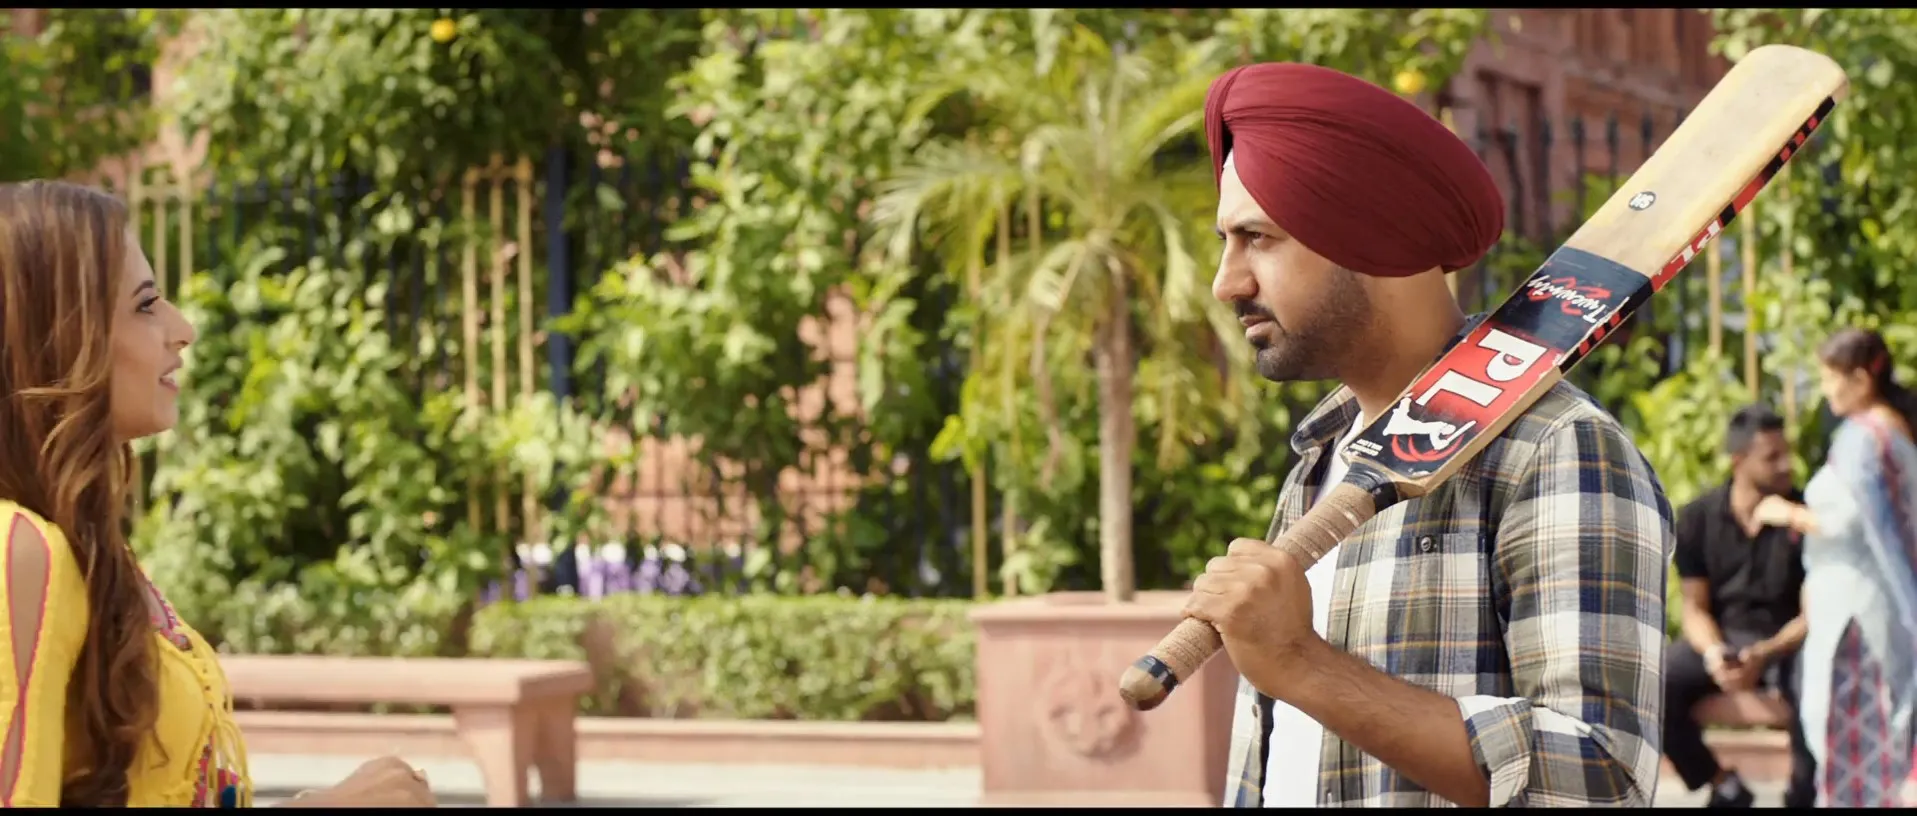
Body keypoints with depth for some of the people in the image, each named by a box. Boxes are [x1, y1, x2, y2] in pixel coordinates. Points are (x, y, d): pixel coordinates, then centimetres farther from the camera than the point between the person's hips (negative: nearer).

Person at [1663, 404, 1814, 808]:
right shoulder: (1697, 519, -2)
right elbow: (1695, 607, 1)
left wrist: (1766, 655, -26)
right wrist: (1713, 653, -21)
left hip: (1788, 640, -2)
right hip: (1722, 638, 2)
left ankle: (1802, 797, -11)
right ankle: (1724, 784, -4)